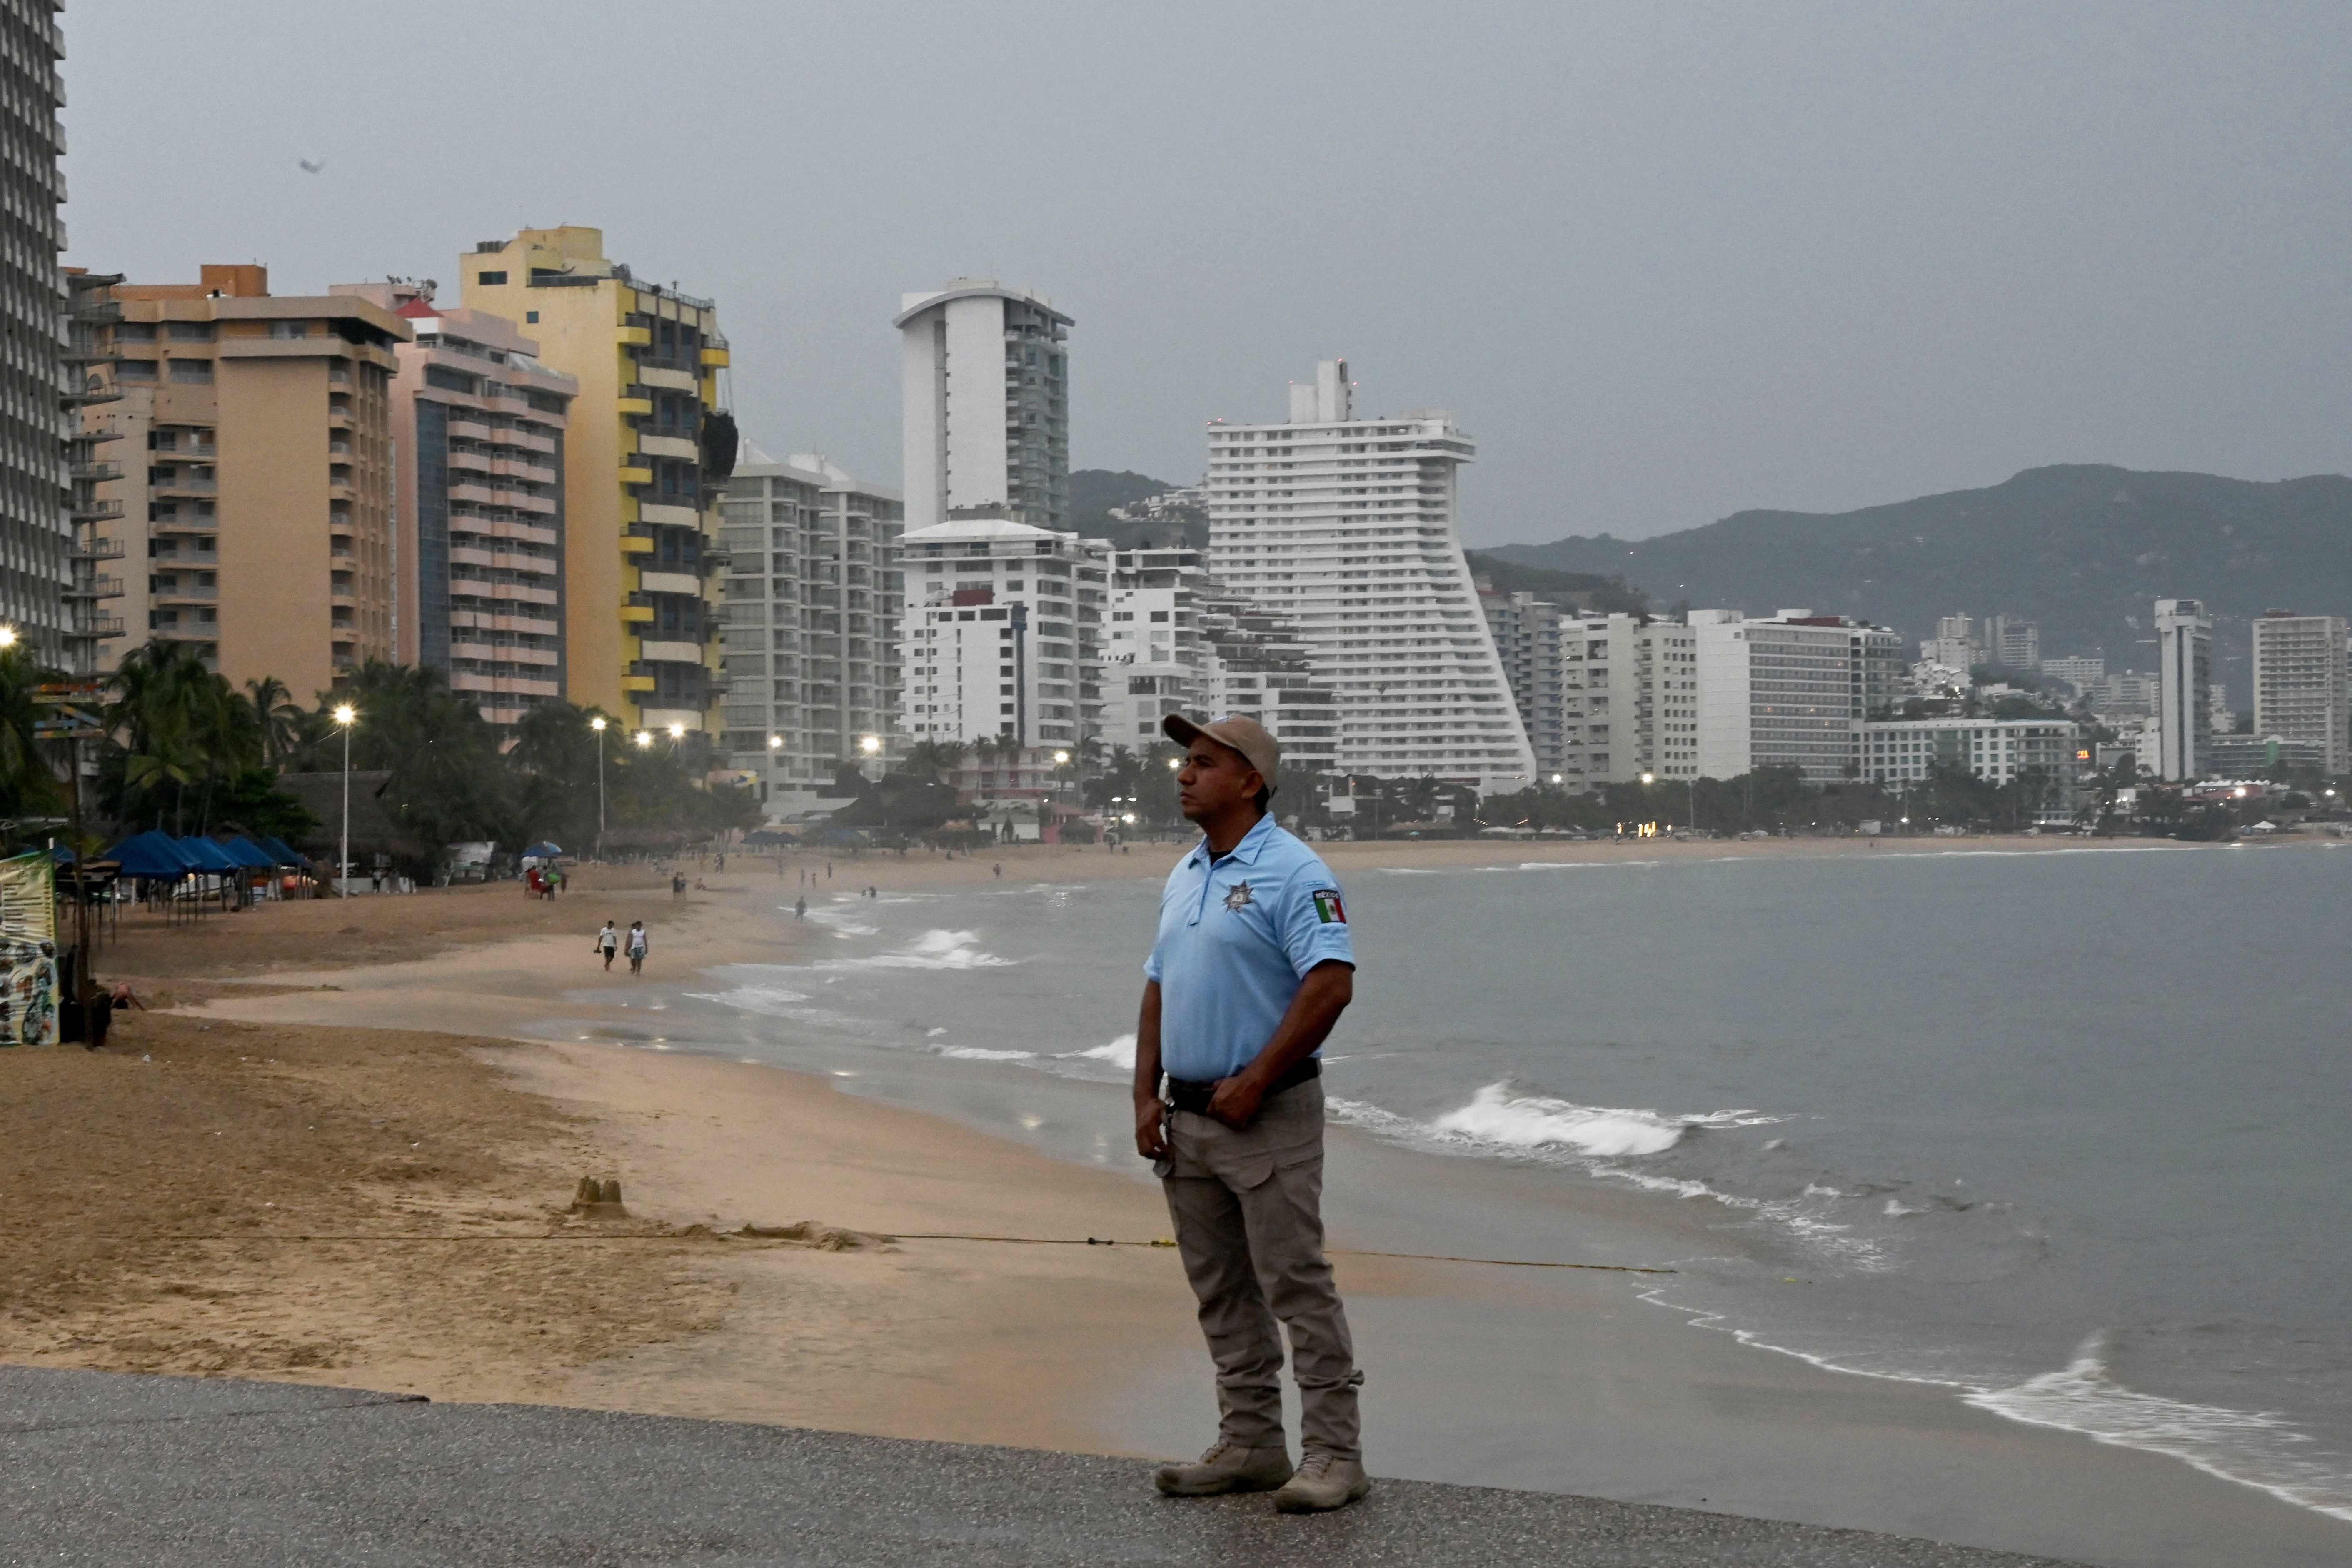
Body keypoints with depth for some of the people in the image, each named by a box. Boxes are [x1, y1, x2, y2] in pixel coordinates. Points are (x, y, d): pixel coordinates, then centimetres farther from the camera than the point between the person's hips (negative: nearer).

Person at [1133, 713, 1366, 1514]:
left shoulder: (1292, 872, -12)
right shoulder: (1184, 878, 15)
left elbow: (1332, 985, -20)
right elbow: (1158, 990, 20)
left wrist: (1254, 1081, -20)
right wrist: (1146, 1096, 9)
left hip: (1266, 1116, -9)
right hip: (1190, 1119, 9)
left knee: (1298, 1288, -7)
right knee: (1221, 1295, 12)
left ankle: (1334, 1453, -3)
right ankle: (1250, 1444, 19)